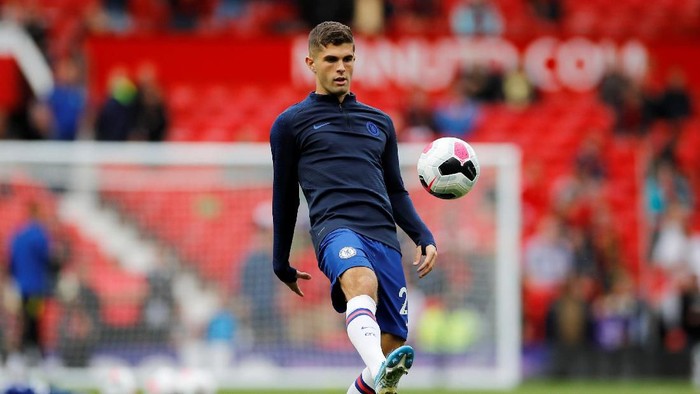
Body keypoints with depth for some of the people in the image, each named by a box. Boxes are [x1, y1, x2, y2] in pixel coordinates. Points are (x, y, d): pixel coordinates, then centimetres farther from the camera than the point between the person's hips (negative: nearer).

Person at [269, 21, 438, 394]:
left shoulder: (380, 122, 27)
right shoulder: (290, 123, 16)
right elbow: (284, 197, 21)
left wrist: (423, 236, 14)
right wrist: (281, 264, 24)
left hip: (384, 236, 5)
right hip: (336, 226, -5)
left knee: (393, 346, -5)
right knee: (361, 280, -40)